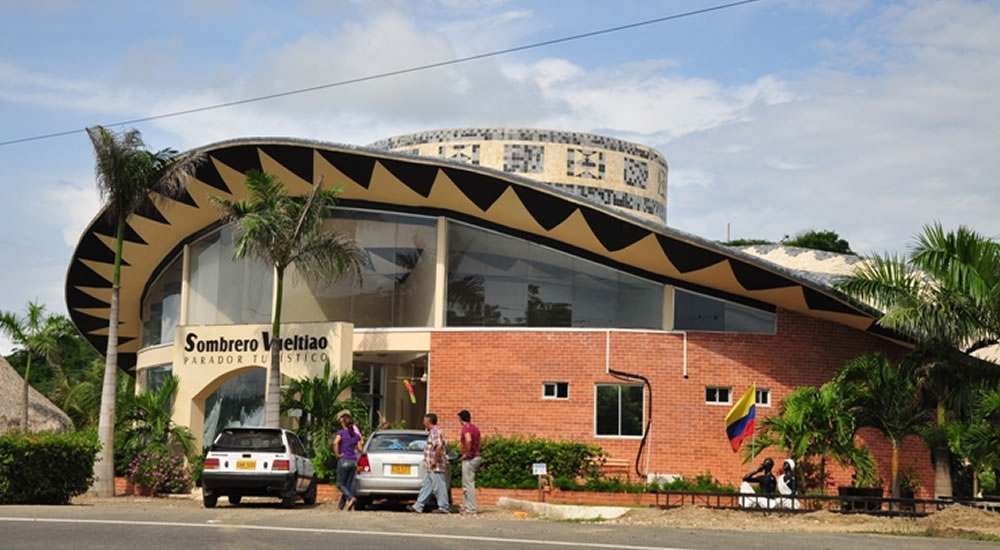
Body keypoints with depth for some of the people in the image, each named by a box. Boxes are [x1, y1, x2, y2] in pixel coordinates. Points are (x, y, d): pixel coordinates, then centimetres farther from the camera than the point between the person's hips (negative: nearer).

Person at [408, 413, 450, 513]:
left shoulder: (435, 432, -14)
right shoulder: (434, 432, 19)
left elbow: (438, 447, -28)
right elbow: (445, 449, 25)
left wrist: (435, 461, -22)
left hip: (436, 467, -11)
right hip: (431, 468, 11)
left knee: (439, 487, -5)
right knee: (426, 486, 11)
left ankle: (444, 508, 0)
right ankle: (418, 506, 14)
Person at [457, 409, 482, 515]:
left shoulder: (466, 428, -13)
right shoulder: (474, 428, 16)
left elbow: (468, 440, -32)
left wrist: (467, 453, -21)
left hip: (469, 459, -9)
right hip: (476, 457, 9)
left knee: (469, 484, -7)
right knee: (466, 484, 17)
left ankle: (471, 510, -7)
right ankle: (465, 507, 22)